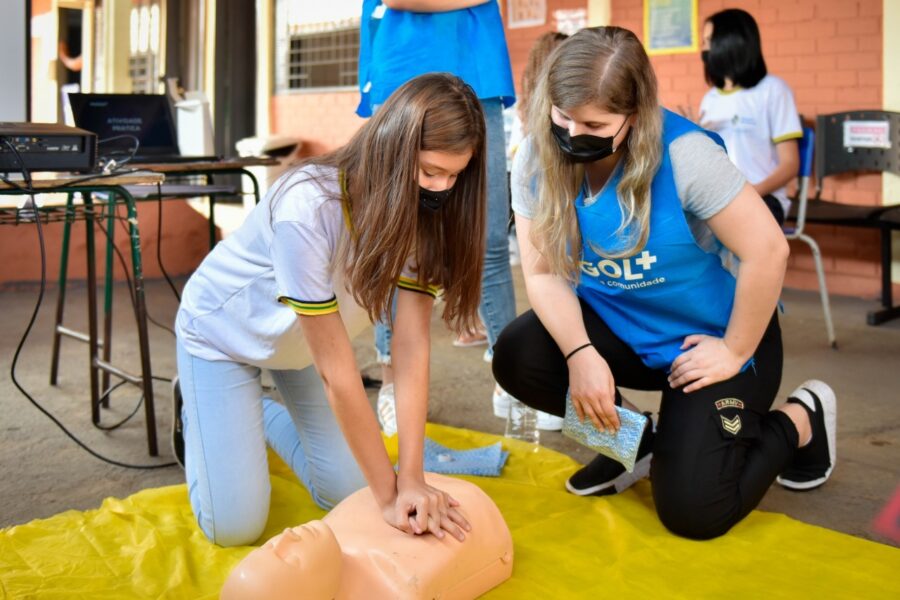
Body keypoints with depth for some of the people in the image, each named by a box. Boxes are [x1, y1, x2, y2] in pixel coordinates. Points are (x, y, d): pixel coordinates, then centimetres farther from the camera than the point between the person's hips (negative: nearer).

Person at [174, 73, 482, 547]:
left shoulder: (424, 214, -22)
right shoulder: (307, 209, -38)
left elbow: (412, 347, -26)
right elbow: (335, 368, -35)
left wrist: (411, 478, -34)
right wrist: (389, 493, -31)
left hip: (300, 343, 5)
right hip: (223, 330, -5)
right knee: (234, 525, -6)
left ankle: (263, 414, 29)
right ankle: (198, 411, 22)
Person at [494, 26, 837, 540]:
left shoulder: (683, 154, -28)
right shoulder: (539, 157, -14)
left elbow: (768, 251, -25)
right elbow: (544, 272, -11)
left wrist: (736, 353, -17)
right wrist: (580, 354, -26)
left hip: (708, 337, -4)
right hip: (617, 325, 5)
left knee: (693, 512, -13)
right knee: (517, 359, -22)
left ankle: (799, 424, 18)